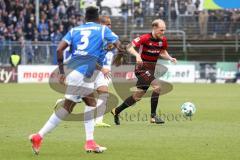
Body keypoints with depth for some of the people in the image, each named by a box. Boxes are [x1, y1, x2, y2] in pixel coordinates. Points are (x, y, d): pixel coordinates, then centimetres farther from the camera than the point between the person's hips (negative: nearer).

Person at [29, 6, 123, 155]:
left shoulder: (75, 30, 18)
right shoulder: (102, 29, 9)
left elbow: (59, 49, 6)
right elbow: (118, 45, 7)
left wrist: (62, 71, 11)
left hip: (72, 69, 6)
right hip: (81, 74, -6)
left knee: (91, 103, 17)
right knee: (67, 106, -3)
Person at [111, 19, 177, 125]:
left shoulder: (163, 40, 3)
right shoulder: (145, 38, -17)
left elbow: (163, 52, 20)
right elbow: (129, 47, -19)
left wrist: (170, 58, 1)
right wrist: (137, 55, -37)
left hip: (151, 69, 8)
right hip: (143, 68, -8)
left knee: (138, 95, 12)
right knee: (157, 86, -25)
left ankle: (117, 111, 28)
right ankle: (153, 116, -18)